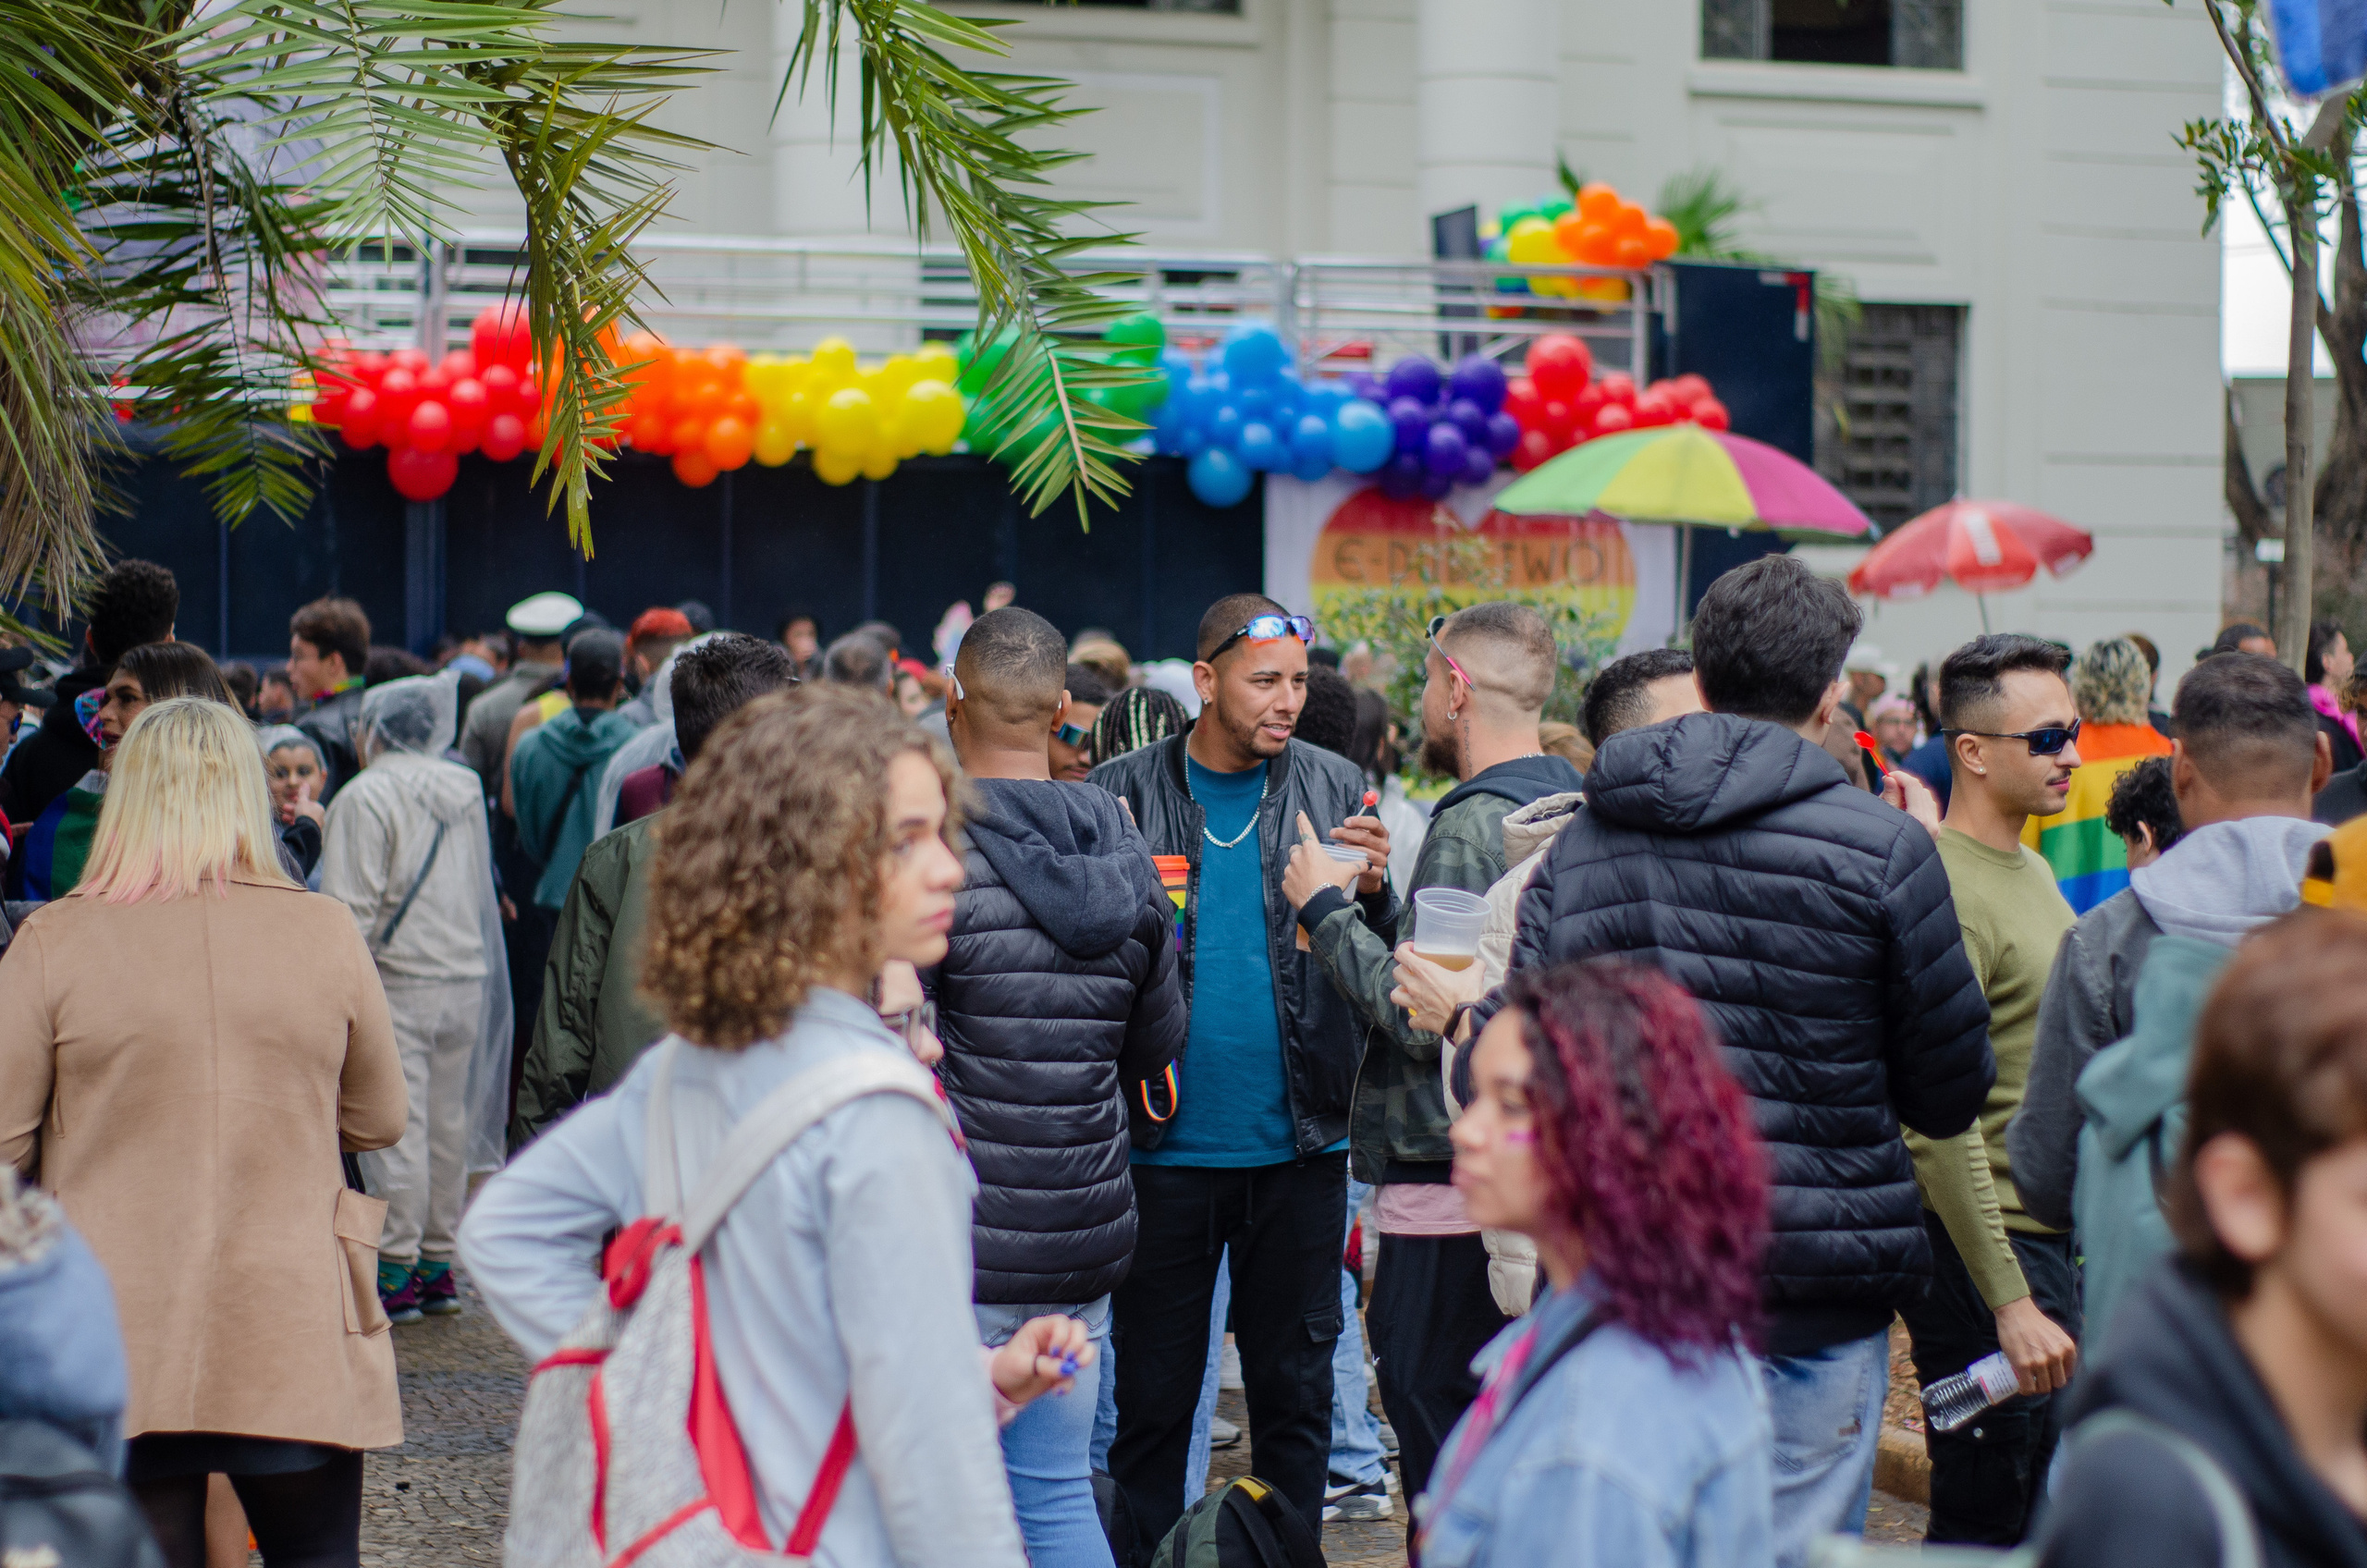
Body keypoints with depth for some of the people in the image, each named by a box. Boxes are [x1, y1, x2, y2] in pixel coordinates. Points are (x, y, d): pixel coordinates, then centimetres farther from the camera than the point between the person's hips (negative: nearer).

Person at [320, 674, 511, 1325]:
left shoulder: (365, 797, -12)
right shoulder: (464, 789, 9)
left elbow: (352, 907, -15)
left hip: (398, 982, -7)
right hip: (467, 978, 7)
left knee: (394, 1130, -4)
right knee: (448, 1124, 12)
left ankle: (396, 1272, -2)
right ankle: (439, 1264, 19)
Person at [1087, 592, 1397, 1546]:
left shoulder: (1335, 790, 4)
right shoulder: (1122, 795, -1)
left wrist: (1371, 890, -15)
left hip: (1298, 1144, 2)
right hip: (1167, 1145, -1)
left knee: (1295, 1387, 11)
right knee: (1152, 1395, 7)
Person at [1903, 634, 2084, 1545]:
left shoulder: (2032, 870, 14)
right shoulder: (1946, 891, -18)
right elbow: (1941, 1126, -23)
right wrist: (2010, 1305, -26)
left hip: (2048, 1232, 10)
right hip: (1986, 1242, -10)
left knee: (2045, 1509, 15)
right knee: (1989, 1522, -4)